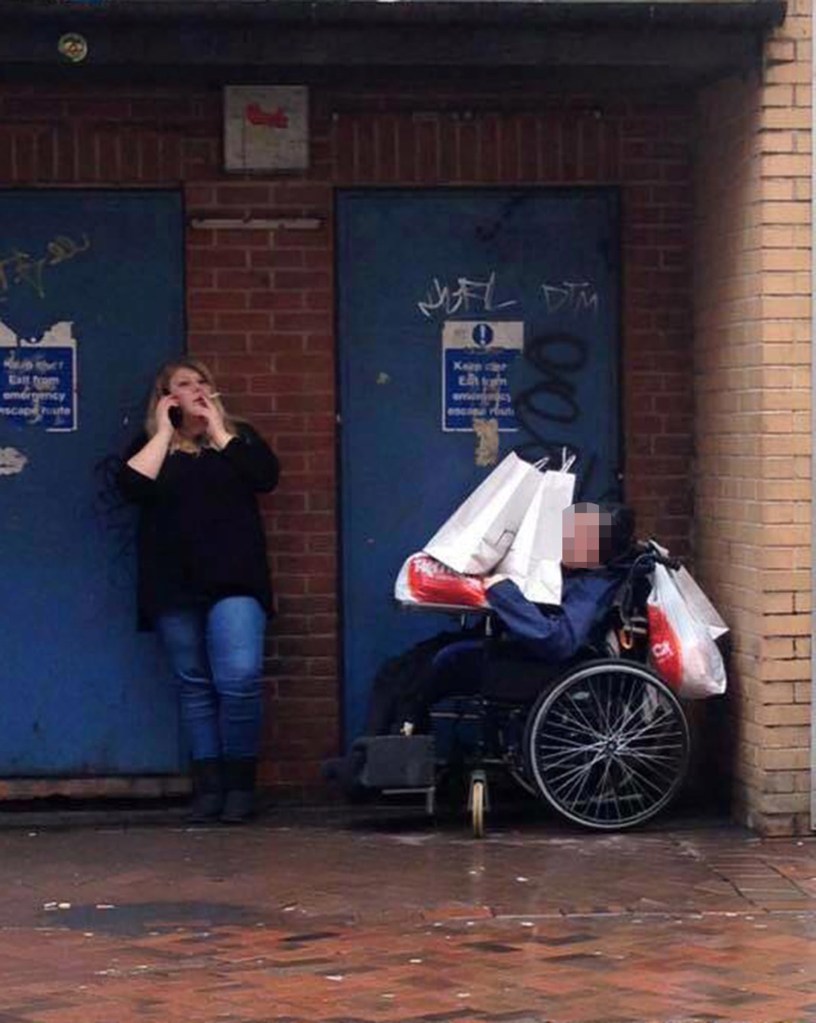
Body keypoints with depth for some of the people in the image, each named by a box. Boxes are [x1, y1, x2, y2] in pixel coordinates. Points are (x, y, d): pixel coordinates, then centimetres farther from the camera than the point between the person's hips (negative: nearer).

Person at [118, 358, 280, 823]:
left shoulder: (239, 437, 15)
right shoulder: (150, 446, 14)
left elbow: (267, 476, -5)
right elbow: (134, 486, -8)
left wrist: (218, 431, -1)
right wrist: (164, 431, -2)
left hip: (233, 581, -1)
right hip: (173, 587, 1)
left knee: (240, 679, -14)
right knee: (195, 685, 2)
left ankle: (240, 783, -4)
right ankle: (208, 785, 6)